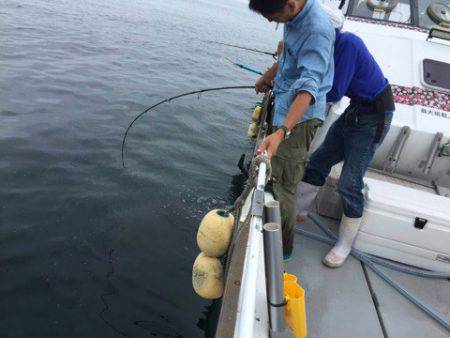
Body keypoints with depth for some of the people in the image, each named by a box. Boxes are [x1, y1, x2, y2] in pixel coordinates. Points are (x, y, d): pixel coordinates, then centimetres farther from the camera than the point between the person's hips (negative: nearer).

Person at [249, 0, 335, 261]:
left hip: (300, 118, -10)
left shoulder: (317, 29, -26)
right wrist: (267, 77, 33)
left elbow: (308, 88, -35)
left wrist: (281, 132, -45)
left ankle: (283, 249, 16)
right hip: (286, 107, 10)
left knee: (283, 188, -3)